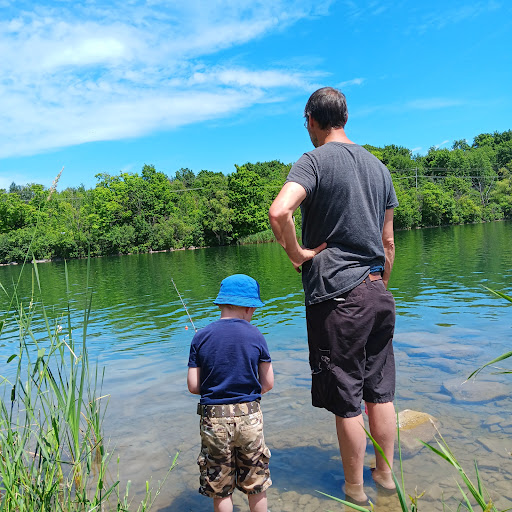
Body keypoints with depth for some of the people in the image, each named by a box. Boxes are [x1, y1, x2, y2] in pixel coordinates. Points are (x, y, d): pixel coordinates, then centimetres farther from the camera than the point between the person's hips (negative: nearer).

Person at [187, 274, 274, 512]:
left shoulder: (201, 337, -5)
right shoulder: (255, 336, -6)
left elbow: (193, 386, -4)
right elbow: (268, 384, -1)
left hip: (214, 419, 0)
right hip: (249, 417, 0)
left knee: (220, 488, 15)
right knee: (256, 484, 18)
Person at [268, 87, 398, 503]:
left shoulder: (315, 160, -9)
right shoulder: (378, 166, 12)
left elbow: (279, 212, -29)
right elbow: (388, 242, 14)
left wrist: (297, 253, -12)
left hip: (336, 295, -7)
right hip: (377, 292, 7)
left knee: (346, 401, 7)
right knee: (380, 392, 17)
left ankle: (355, 490, 23)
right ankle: (387, 476, 33)